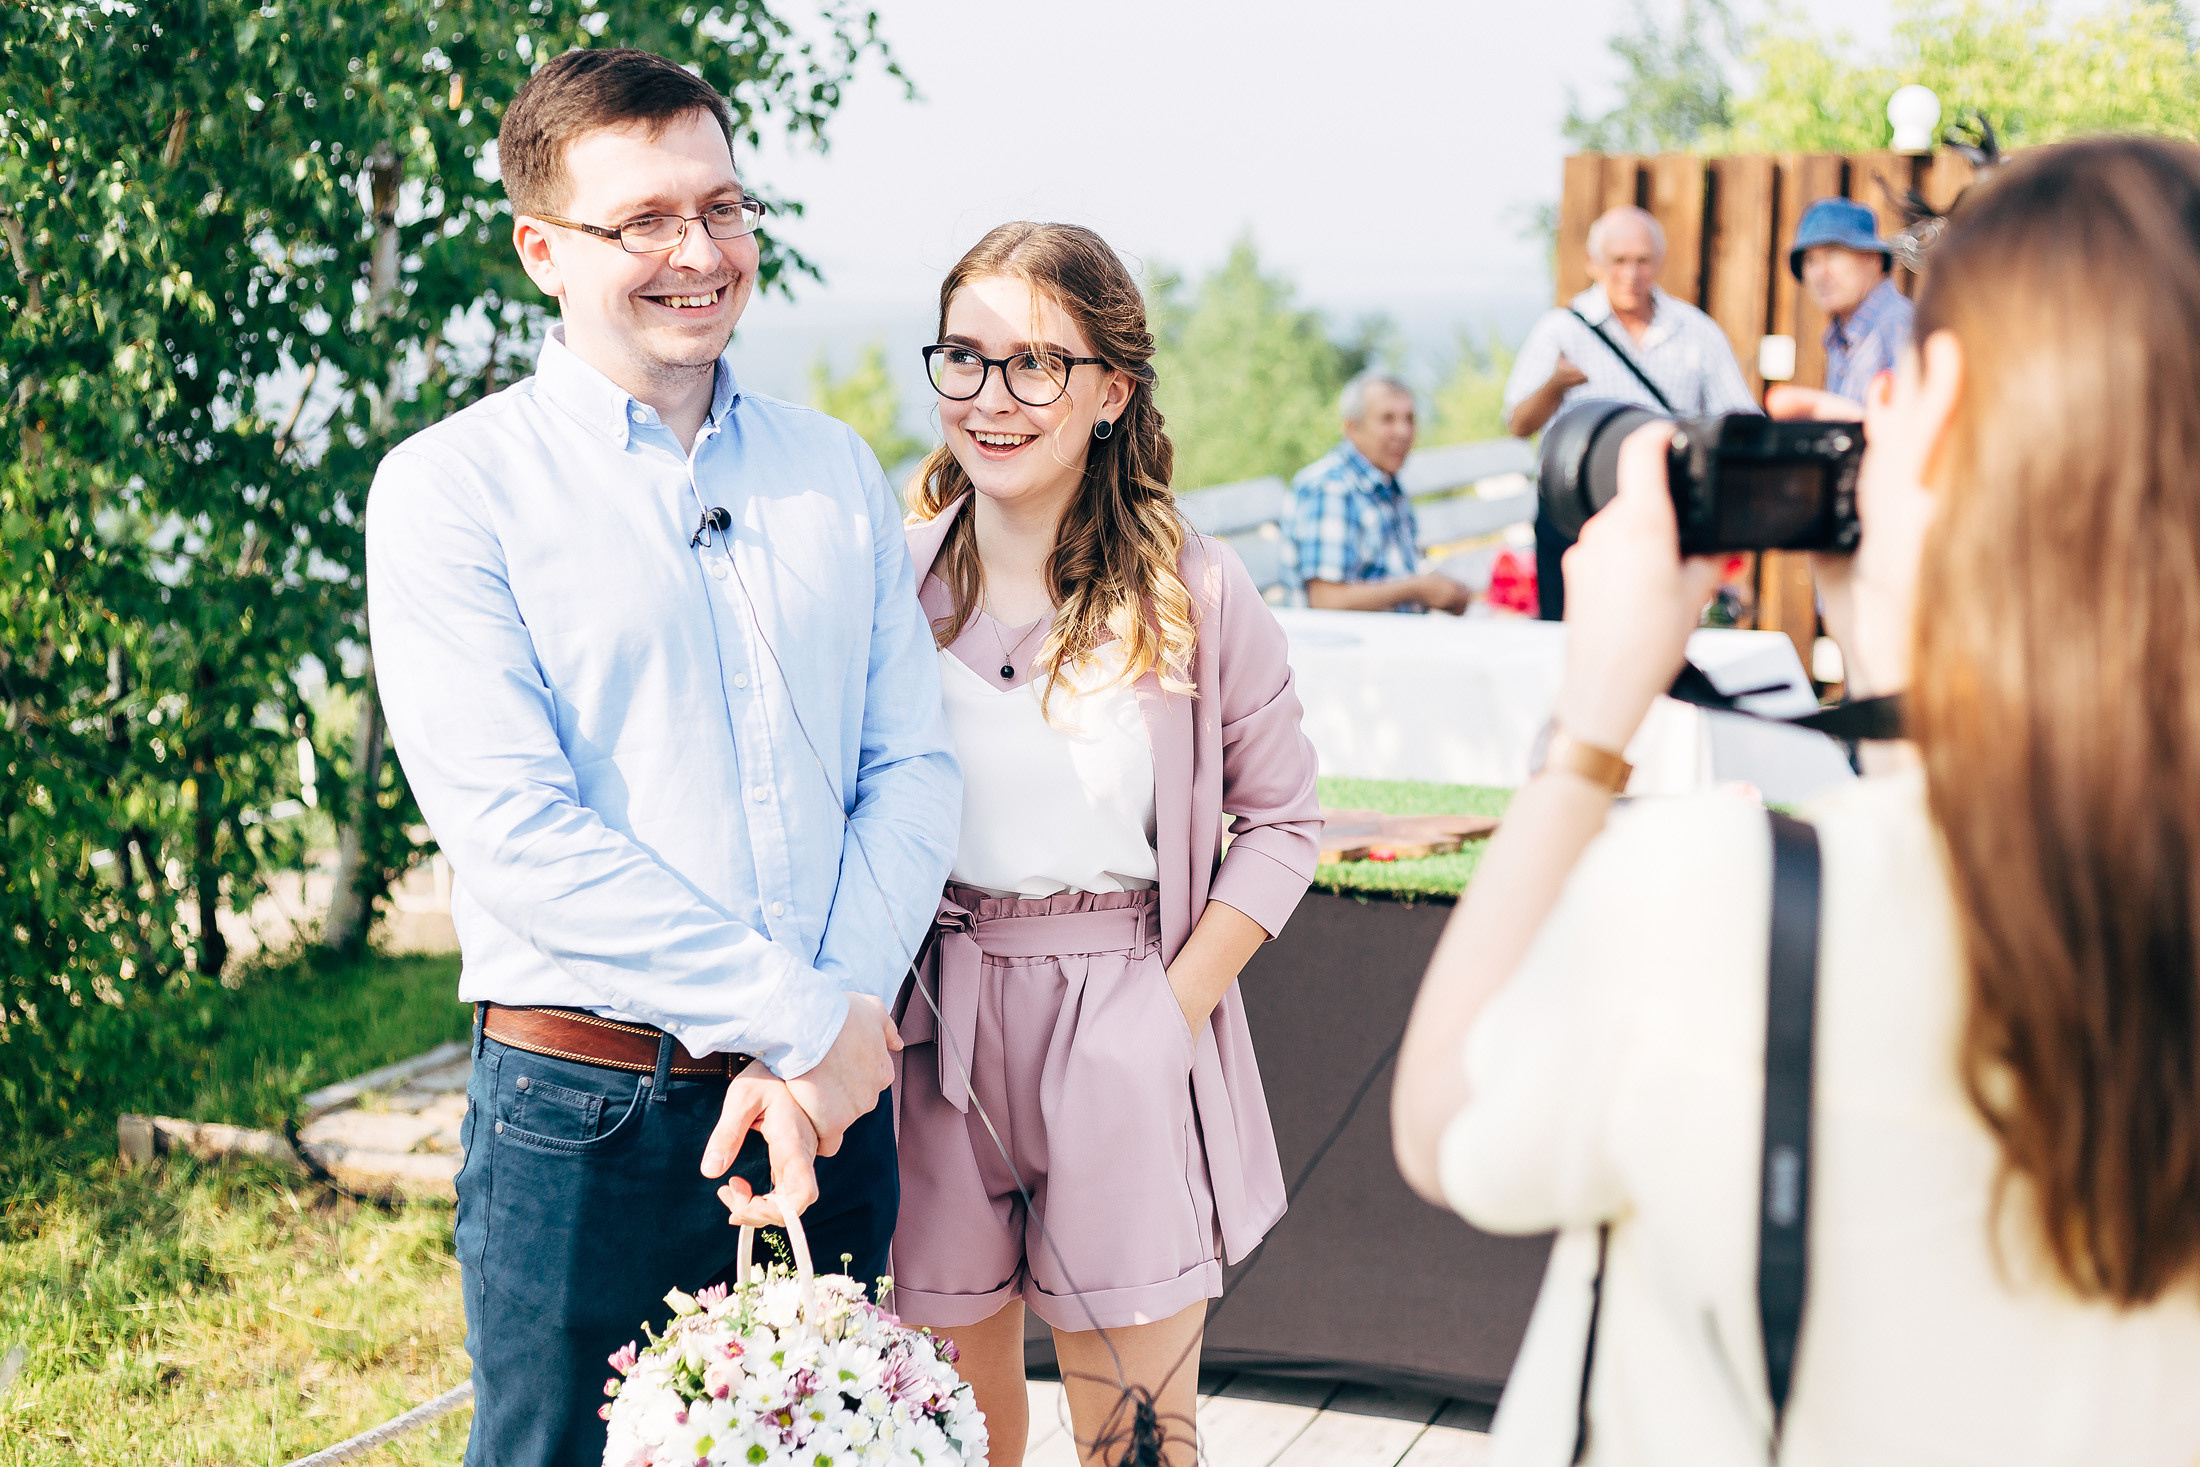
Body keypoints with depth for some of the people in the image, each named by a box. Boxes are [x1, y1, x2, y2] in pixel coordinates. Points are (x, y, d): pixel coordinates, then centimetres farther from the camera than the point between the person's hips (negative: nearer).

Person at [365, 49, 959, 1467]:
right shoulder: (452, 486, -5)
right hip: (588, 1124, -4)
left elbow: (912, 769, 4)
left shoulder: (837, 471, 9)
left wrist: (821, 1062, -10)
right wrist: (806, 1020, -15)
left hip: (833, 1089, 4)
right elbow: (518, 832, -15)